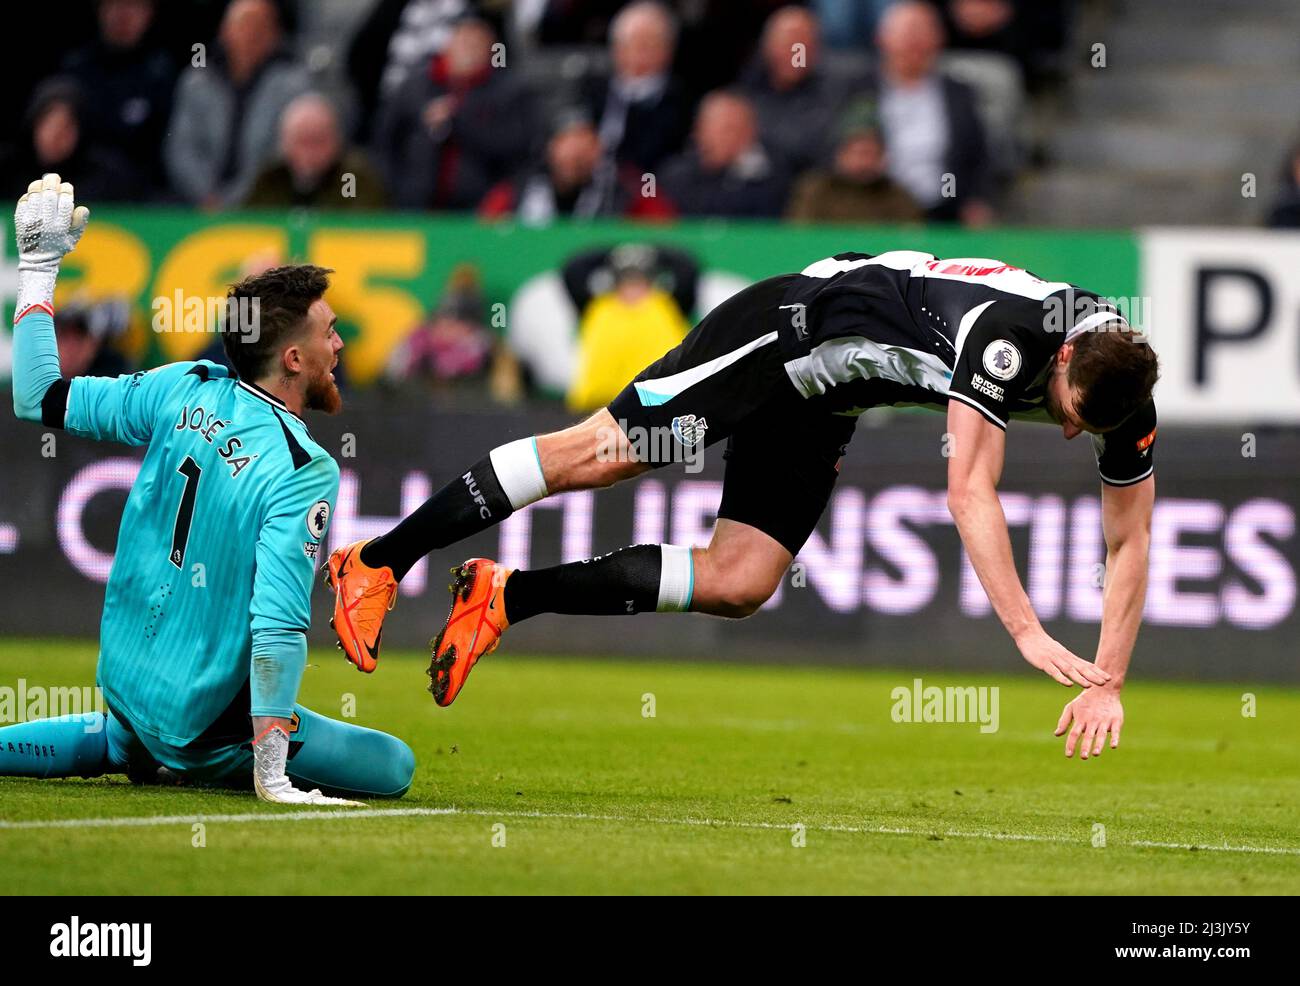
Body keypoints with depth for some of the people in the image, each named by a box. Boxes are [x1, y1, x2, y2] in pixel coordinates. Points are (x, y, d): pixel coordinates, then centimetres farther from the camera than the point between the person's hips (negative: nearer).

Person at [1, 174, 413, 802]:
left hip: (122, 675, 8)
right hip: (202, 720, -8)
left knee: (122, 747, 41)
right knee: (394, 766, -5)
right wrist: (271, 772, -26)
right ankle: (192, 767, -7)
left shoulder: (186, 390, -4)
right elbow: (279, 622, -27)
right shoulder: (304, 472, -21)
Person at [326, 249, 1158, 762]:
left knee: (740, 584, -3)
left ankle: (506, 598, 7)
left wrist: (1108, 684, -15)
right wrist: (1029, 634, -45)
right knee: (602, 451, -14)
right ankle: (378, 562, -5)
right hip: (796, 325, -7)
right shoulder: (1006, 333, -36)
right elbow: (971, 493, -40)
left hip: (827, 401, 7)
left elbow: (1130, 540, -5)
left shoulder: (1124, 388, -14)